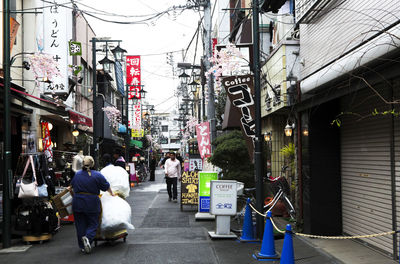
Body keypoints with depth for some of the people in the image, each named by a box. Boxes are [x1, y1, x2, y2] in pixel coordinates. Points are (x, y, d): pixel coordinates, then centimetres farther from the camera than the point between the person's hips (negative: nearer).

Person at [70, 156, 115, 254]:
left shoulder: (77, 174, 5)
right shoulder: (97, 175, -6)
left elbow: (72, 186, 22)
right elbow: (106, 187, 3)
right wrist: (111, 193, 22)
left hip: (77, 203, 3)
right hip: (92, 204, -3)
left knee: (80, 224, 10)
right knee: (92, 224, 6)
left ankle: (82, 246, 11)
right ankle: (88, 238, -20)